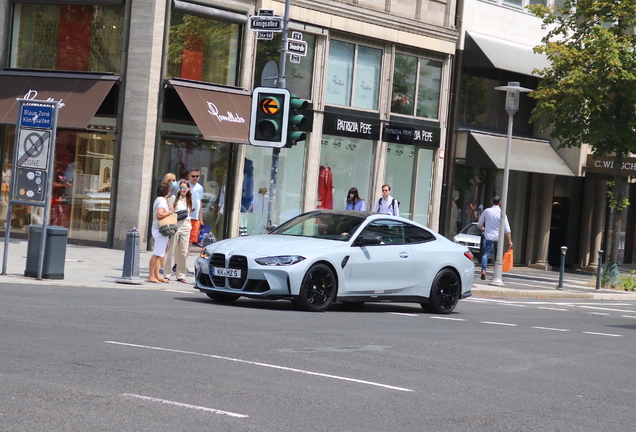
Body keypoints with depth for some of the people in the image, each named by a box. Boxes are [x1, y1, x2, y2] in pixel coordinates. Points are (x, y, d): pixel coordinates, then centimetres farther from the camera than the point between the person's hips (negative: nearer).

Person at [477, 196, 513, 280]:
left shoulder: (486, 211, -1)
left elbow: (480, 224, 12)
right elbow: (507, 229, -6)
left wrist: (482, 228, 35)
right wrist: (510, 241, -2)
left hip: (488, 236, 0)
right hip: (498, 237, 0)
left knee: (485, 254, -2)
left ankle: (483, 271, -21)